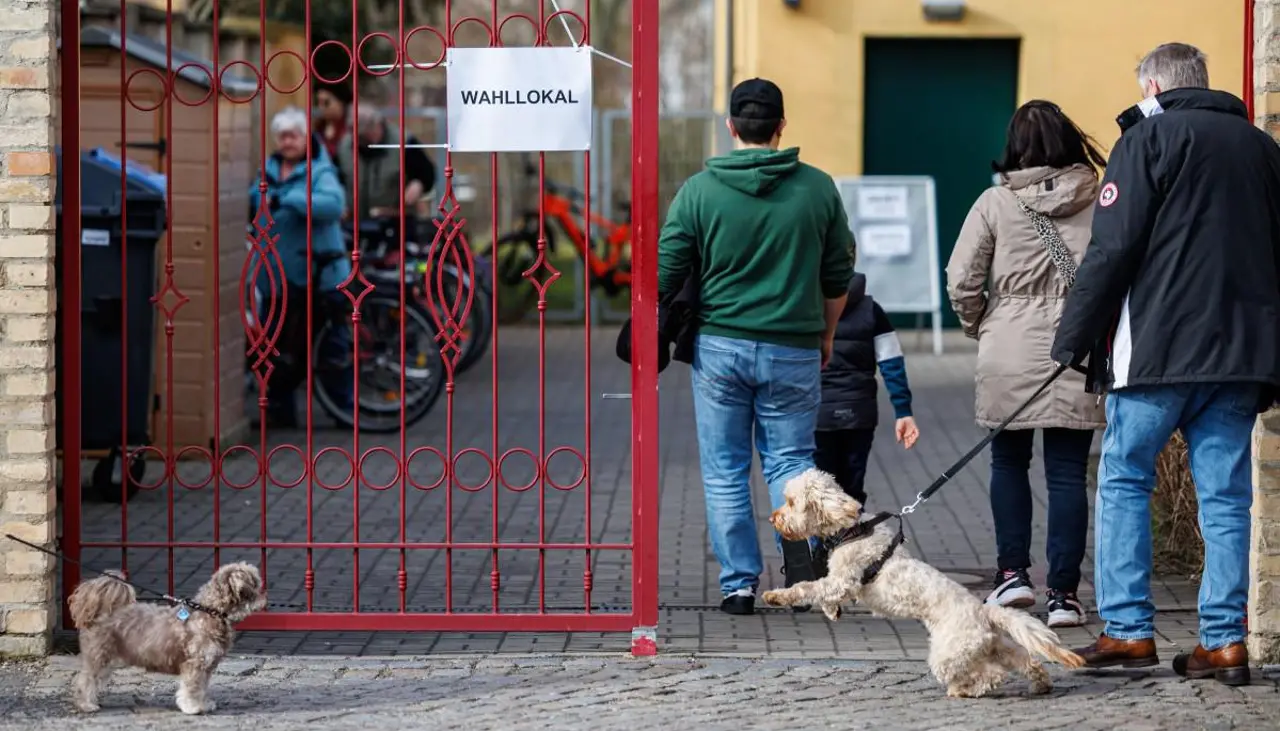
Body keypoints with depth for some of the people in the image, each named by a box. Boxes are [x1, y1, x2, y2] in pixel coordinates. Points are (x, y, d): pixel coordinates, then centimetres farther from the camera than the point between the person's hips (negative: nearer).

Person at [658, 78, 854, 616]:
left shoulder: (699, 191, -5)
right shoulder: (818, 188, 0)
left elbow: (665, 275, -3)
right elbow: (839, 275, 8)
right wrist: (825, 335, 23)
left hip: (720, 347, -1)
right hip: (794, 350, 1)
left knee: (725, 471, 9)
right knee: (790, 457, 12)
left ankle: (739, 584, 9)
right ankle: (801, 537, -16)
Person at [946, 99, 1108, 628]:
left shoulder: (996, 203, -3)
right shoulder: (1100, 202, 0)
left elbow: (962, 282, -4)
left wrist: (979, 327, 14)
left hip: (1009, 355, -1)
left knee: (1009, 461, 18)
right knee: (1068, 472, 4)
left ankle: (1013, 572, 14)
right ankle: (1064, 594, 3)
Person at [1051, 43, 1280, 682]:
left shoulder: (1150, 137, -3)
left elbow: (1113, 250, -10)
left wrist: (1074, 339, -3)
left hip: (1161, 348, -5)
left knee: (1123, 482, 5)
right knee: (1226, 496, 6)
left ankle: (1127, 629, 0)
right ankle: (1225, 641, 3)